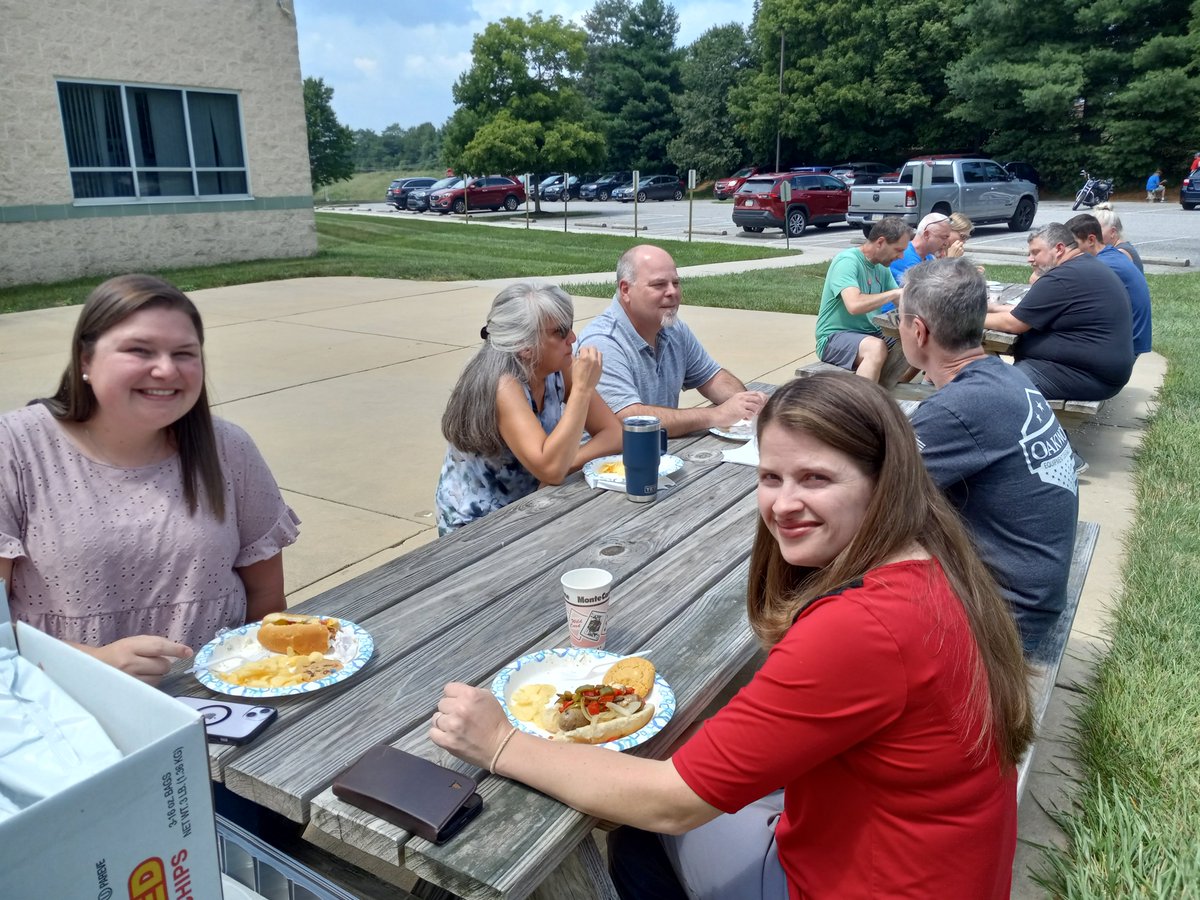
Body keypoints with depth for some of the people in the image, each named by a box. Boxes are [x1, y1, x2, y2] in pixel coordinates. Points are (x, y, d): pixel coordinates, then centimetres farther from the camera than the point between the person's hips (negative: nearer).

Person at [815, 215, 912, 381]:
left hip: (869, 334, 8)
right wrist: (895, 293, -23)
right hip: (835, 337, -8)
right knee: (877, 348, -36)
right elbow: (854, 305, -31)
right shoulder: (847, 261, -16)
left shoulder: (882, 268, 9)